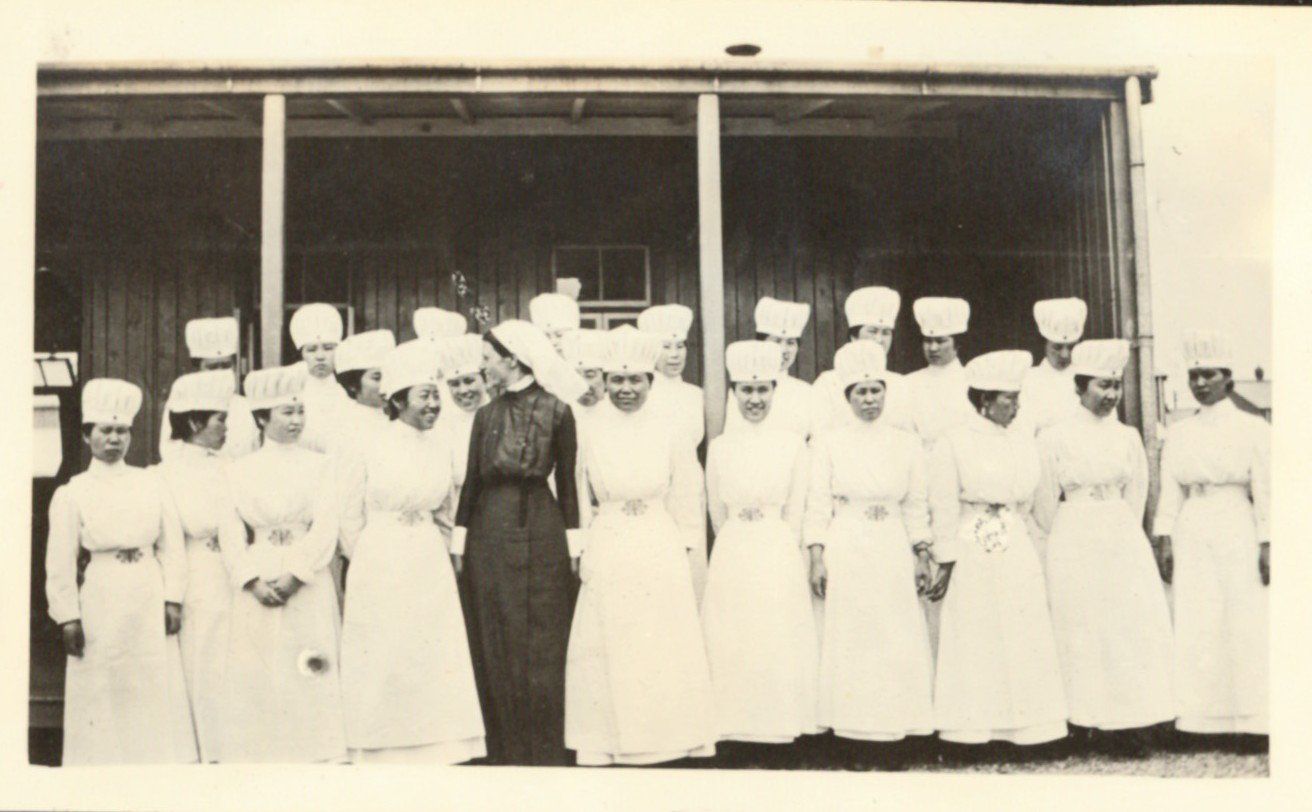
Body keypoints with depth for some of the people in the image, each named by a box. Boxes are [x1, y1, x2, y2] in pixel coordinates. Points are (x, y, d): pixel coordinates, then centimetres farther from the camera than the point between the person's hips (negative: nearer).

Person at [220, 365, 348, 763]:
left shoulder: (318, 466, 6)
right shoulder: (240, 470, 9)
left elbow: (326, 528, -2)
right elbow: (230, 535, 3)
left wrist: (294, 576, -13)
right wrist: (253, 580, -11)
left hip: (308, 591, -1)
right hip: (256, 593, 1)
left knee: (310, 682, -3)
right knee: (257, 683, 0)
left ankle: (316, 756, 2)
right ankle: (261, 758, 7)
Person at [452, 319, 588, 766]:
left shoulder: (556, 411, -4)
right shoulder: (486, 415, 8)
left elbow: (567, 481, -2)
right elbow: (472, 480, 9)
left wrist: (573, 544, -4)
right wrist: (459, 543, 6)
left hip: (541, 532, -4)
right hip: (490, 532, 4)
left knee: (541, 647, 1)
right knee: (493, 646, 7)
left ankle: (544, 754, 12)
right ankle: (503, 751, 17)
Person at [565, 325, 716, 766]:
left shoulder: (668, 435, 0)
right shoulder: (591, 434, 0)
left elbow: (685, 499, 4)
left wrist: (684, 553, 2)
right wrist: (581, 551, 3)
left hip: (660, 555, 0)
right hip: (606, 555, 0)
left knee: (664, 646, 5)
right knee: (607, 647, 6)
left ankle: (666, 737, 18)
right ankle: (607, 741, 17)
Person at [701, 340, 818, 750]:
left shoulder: (793, 444, 0)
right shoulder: (719, 447, 4)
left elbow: (795, 513, 3)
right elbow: (717, 514, 11)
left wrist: (775, 552, 5)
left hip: (779, 560, -1)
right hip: (731, 559, 1)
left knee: (780, 645, 2)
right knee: (731, 646, 3)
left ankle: (780, 724, 13)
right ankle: (734, 723, 13)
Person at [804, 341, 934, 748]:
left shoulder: (907, 444, 8)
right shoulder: (828, 443, 2)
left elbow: (916, 507, 11)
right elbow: (818, 505, -1)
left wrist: (922, 556, 5)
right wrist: (817, 559, -7)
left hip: (893, 553, 2)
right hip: (845, 553, -2)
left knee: (898, 640, 2)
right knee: (848, 637, 1)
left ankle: (897, 722, 12)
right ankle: (848, 722, 9)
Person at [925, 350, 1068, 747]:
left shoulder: (1023, 443, 8)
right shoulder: (953, 443, -7)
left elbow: (1026, 505, 15)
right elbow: (944, 509, -8)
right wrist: (946, 563, -10)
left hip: (1017, 555, 5)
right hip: (973, 558, -5)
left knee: (1022, 641, 6)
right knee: (975, 646, 1)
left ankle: (1024, 729, 13)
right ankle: (973, 730, 8)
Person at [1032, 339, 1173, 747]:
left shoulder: (1128, 437, 6)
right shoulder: (1054, 438, -4)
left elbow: (1136, 495, 14)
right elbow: (1045, 503, 3)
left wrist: (1122, 536, 13)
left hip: (1124, 541, 3)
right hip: (1075, 547, -3)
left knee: (1132, 627, 0)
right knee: (1083, 632, 1)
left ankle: (1124, 719, 7)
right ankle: (1087, 719, 9)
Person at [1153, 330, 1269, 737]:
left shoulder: (1253, 429, 1)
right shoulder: (1179, 434, 10)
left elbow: (1265, 491, -2)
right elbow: (1170, 493, 8)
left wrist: (1267, 544, -8)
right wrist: (1165, 540, 0)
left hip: (1237, 535, -3)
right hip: (1191, 537, 3)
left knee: (1244, 624, -1)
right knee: (1195, 628, 2)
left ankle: (1248, 718, 7)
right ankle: (1200, 717, 7)